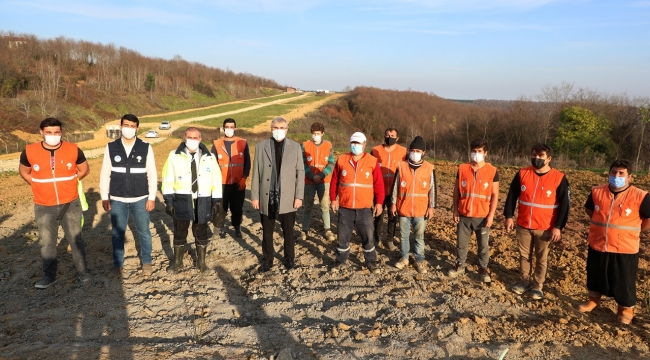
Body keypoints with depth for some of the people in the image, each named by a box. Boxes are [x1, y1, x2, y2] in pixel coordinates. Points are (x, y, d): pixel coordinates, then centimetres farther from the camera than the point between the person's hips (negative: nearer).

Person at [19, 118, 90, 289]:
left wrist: (66, 184, 4)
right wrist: (40, 186, 2)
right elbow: (24, 172, 10)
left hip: (70, 204, 0)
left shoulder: (73, 150, -9)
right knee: (47, 242, 9)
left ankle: (82, 270, 24)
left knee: (76, 239, 10)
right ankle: (49, 275, 24)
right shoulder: (29, 152, -8)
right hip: (44, 207, 1)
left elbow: (84, 169, 7)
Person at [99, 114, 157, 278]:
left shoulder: (146, 148, -4)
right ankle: (118, 265, 25)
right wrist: (104, 197, 0)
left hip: (140, 199, -1)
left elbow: (152, 174, -3)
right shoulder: (111, 148, -2)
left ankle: (146, 262, 28)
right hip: (117, 200, 1)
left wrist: (152, 197, -5)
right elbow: (105, 174, 2)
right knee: (117, 233, 10)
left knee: (144, 232, 10)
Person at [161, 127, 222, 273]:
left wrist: (216, 200, 2)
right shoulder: (174, 156, 0)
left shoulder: (209, 157, 3)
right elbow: (168, 179, -1)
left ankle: (201, 261, 29)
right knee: (179, 233, 12)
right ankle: (177, 262, 28)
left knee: (201, 234, 13)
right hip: (181, 200, 0)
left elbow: (216, 179, 5)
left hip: (203, 202, 1)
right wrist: (168, 200, -6)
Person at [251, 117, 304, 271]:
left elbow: (300, 172, 0)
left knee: (288, 231, 11)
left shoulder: (295, 147, 1)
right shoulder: (261, 146, 2)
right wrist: (254, 196, -2)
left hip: (287, 198, 0)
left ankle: (289, 258, 28)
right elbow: (256, 173, 2)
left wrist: (299, 196, -6)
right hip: (267, 197, 1)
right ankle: (267, 258, 28)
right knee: (267, 232, 12)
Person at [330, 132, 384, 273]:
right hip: (345, 207, 1)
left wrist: (379, 202, -3)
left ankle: (371, 262, 24)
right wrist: (333, 199, 3)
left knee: (368, 236, 7)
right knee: (343, 236, 11)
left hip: (365, 208, -1)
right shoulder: (341, 160, 0)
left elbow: (379, 184, -1)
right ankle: (341, 261, 27)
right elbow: (334, 181, 6)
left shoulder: (372, 161, -3)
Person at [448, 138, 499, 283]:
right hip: (464, 215, 2)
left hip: (482, 216, -1)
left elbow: (495, 195, -4)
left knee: (483, 245, 11)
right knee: (461, 243, 13)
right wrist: (455, 210, 1)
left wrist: (491, 215, -9)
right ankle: (460, 266, 30)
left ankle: (483, 269, 27)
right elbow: (456, 191, 5)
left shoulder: (492, 171, -5)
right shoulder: (462, 168, -1)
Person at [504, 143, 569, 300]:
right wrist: (509, 216, 0)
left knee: (541, 259, 10)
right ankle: (525, 281, 31)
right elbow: (512, 196, 5)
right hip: (523, 225, 2)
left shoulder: (559, 178, -8)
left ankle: (537, 286, 24)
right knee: (524, 255, 14)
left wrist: (558, 227, -10)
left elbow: (564, 205, -7)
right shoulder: (522, 174, -1)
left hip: (545, 228, -2)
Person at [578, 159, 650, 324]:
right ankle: (593, 299, 40)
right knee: (595, 275, 19)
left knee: (624, 281, 10)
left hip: (625, 249, -3)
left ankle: (626, 308, 31)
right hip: (597, 245, 4)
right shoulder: (597, 192, -2)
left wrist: (634, 231, -2)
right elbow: (588, 209, 17)